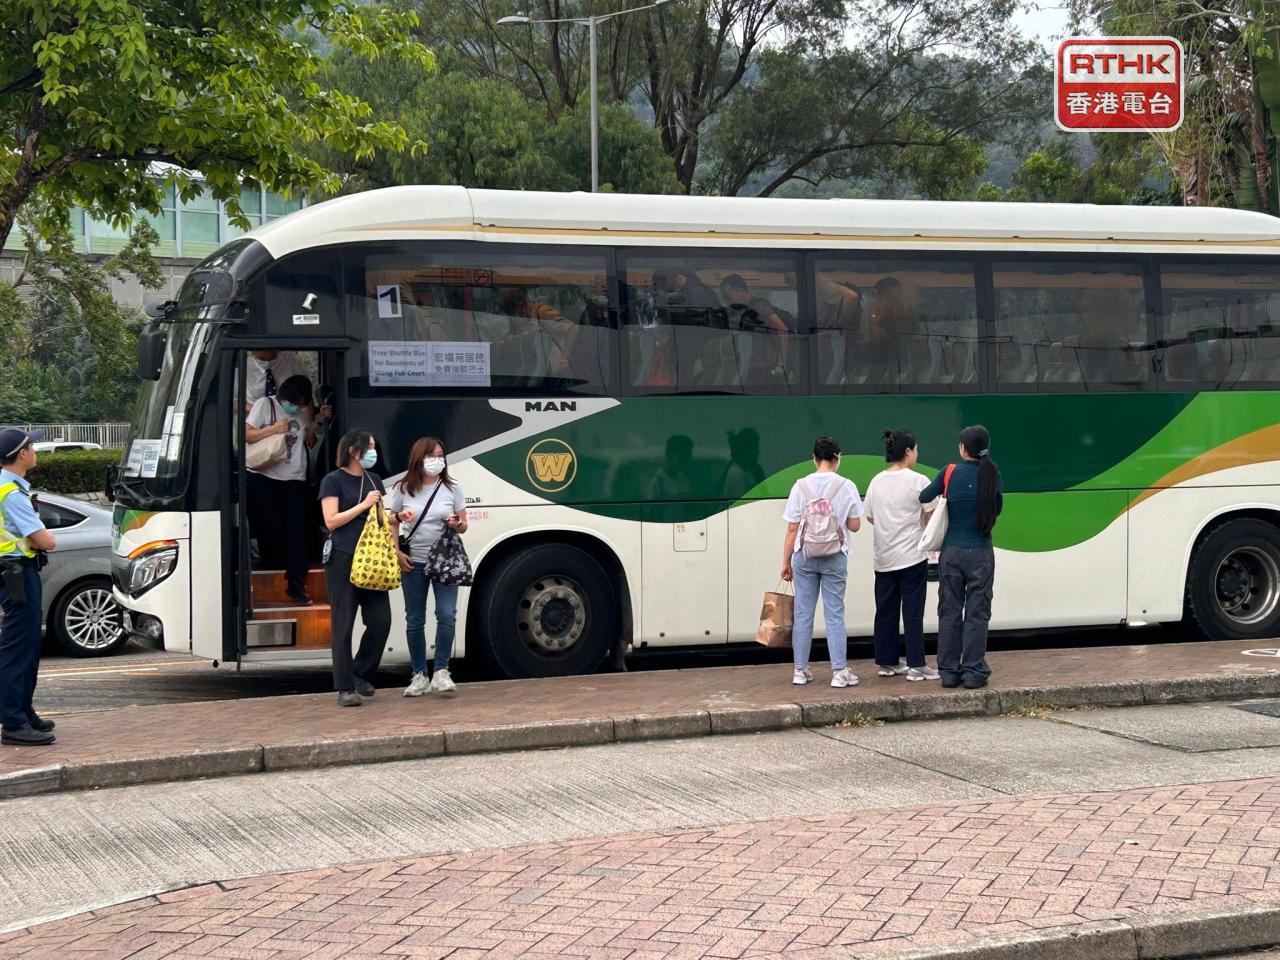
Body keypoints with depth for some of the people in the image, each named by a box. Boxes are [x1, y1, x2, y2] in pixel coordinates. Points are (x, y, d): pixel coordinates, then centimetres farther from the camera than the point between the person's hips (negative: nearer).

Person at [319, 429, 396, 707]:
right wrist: (363, 505, -11)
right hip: (342, 559, -6)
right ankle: (345, 689, 0)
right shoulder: (333, 481, -3)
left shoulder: (373, 480, 16)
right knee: (343, 624, -3)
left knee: (380, 619, -2)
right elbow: (331, 521, -10)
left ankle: (362, 674, 17)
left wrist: (397, 516, 5)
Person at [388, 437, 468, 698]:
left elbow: (463, 526, 8)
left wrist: (456, 524, -15)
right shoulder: (403, 489, 2)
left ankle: (441, 672, -5)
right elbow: (393, 524, 8)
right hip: (413, 563, 0)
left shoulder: (452, 489, 3)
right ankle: (419, 675, 13)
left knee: (447, 614, -13)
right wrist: (397, 553, -5)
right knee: (415, 620, 4)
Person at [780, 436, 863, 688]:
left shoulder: (801, 486, -4)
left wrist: (786, 562, 6)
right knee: (835, 614, 3)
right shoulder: (846, 486, -5)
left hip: (804, 556, 1)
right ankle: (839, 672, 1)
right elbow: (854, 526, 0)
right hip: (835, 558, -1)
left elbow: (792, 529, -2)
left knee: (803, 614, 8)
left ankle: (800, 670, 12)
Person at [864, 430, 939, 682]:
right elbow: (931, 516, -8)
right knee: (913, 611, -1)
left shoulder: (876, 481, 5)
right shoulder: (918, 481, -11)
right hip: (912, 556, -5)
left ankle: (887, 662, 17)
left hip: (884, 557, 5)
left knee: (886, 610, 11)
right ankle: (916, 666, -1)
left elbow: (869, 517, 11)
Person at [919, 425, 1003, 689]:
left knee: (950, 612, 9)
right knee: (977, 613, 5)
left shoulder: (949, 474, -5)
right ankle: (973, 672, 3)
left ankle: (949, 671, 10)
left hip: (952, 551, 1)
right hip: (981, 553, -1)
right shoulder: (993, 476, -6)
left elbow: (924, 498, 1)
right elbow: (997, 509, 3)